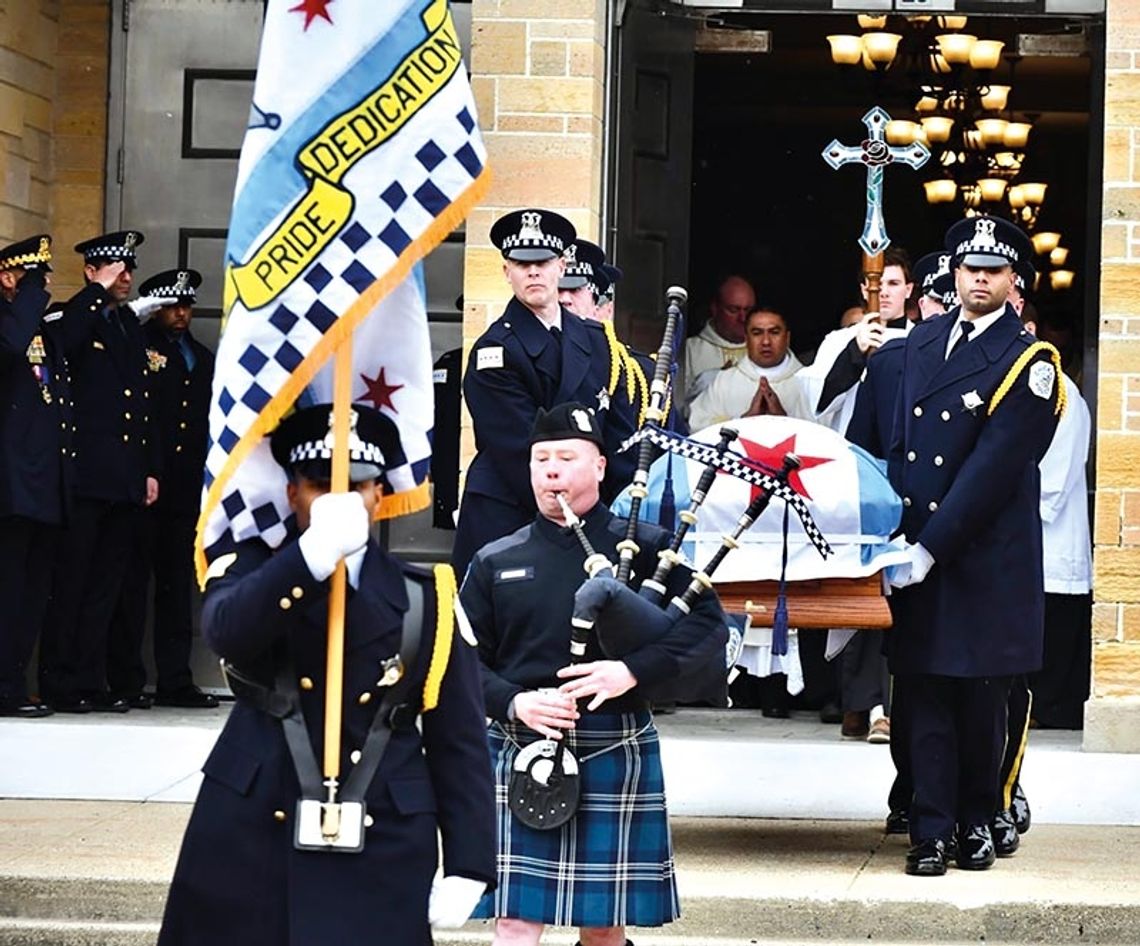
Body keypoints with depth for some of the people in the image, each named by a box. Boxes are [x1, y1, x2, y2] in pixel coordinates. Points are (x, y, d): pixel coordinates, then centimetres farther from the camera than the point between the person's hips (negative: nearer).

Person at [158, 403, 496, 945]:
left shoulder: (425, 600, 6)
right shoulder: (252, 568, 5)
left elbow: (460, 743, 6)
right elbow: (227, 631, -20)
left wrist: (466, 869, -1)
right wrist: (316, 551, -34)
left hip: (380, 858, 0)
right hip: (248, 844, 0)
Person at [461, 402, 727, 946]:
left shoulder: (643, 549, 3)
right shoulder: (496, 563, 8)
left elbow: (707, 618, -7)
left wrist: (633, 671, -20)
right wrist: (513, 701, -14)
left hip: (614, 757, -1)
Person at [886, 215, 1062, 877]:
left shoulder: (1028, 361, -8)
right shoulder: (924, 340, 11)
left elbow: (992, 467, -14)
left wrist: (930, 549, -17)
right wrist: (894, 534, 7)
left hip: (988, 558, -4)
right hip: (917, 549, 4)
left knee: (980, 698, 3)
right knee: (925, 693, 2)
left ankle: (977, 823, 17)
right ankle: (932, 832, 5)